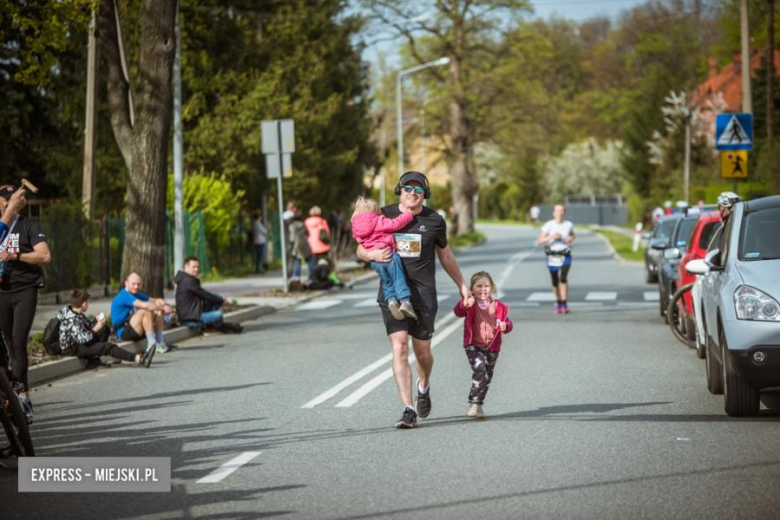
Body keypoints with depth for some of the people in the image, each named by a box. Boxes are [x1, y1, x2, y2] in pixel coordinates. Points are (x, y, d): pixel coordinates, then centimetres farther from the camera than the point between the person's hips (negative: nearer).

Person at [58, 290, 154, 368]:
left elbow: (87, 325, 21)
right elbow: (81, 338, -30)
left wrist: (96, 321, 0)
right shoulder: (72, 319, -25)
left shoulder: (78, 314, 5)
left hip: (83, 343, 11)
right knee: (108, 347, -22)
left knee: (105, 329, 13)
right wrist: (95, 329, -21)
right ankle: (138, 359, -30)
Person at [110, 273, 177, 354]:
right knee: (145, 311, -27)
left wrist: (165, 305, -13)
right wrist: (163, 308, -18)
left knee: (158, 312, 2)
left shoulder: (137, 295, 14)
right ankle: (152, 345, -26)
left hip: (137, 331, 10)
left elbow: (155, 301, 9)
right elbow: (145, 305, -27)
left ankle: (160, 345, -7)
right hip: (124, 331, -10)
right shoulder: (124, 296, -16)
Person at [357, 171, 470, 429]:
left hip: (423, 294, 1)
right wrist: (374, 254, -15)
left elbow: (445, 255, 19)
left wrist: (462, 285, 24)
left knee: (422, 352, 7)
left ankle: (423, 387, 41)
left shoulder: (434, 221, 5)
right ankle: (408, 410, -11)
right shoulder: (384, 216, 2)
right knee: (399, 349, -12)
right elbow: (361, 250, 8)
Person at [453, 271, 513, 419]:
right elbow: (458, 312, -23)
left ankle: (478, 406, 30)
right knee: (479, 370, -24)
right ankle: (474, 403, -15)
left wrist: (505, 326, -17)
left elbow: (507, 322, 8)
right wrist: (464, 304, -44)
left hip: (492, 347, 4)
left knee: (487, 378, 12)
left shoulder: (498, 306, 3)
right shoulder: (471, 305, -5)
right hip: (473, 346, -4)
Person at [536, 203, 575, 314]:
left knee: (563, 278, -19)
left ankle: (564, 304, -15)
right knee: (555, 282, 9)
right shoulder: (549, 225, -9)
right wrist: (551, 236, -25)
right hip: (552, 256, 0)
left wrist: (571, 239, -3)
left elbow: (572, 235, 21)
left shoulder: (569, 225, -1)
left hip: (565, 255, 0)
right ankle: (558, 302, 32)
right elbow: (539, 241, -11)